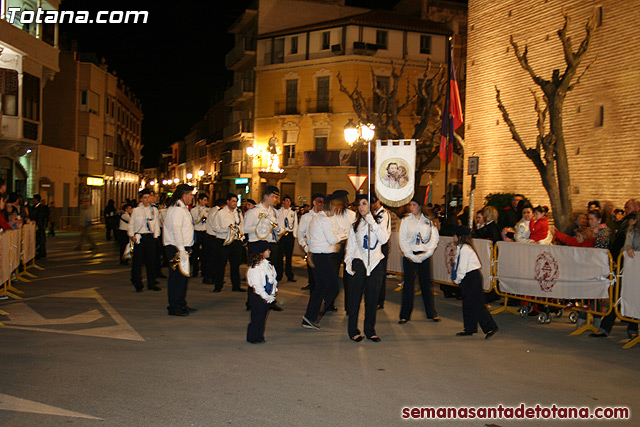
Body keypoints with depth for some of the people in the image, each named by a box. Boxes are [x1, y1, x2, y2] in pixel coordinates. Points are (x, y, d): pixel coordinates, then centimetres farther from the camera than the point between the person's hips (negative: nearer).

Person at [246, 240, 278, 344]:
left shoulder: (266, 264, 8)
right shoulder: (255, 268, -19)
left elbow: (272, 279, 16)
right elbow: (257, 285, -21)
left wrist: (272, 295, 10)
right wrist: (266, 297, -19)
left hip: (267, 295, 8)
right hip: (258, 296, -8)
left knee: (263, 315, 14)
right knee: (257, 317, -1)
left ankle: (259, 337, 25)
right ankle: (253, 338, 12)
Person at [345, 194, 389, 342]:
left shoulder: (380, 223, 8)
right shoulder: (355, 226, 10)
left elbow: (384, 239, -10)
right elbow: (350, 247, 8)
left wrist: (372, 223, -14)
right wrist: (348, 263, -6)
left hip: (376, 264, 0)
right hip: (359, 264, 0)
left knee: (372, 299, 4)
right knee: (355, 298, -1)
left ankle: (370, 330, 15)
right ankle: (353, 330, 9)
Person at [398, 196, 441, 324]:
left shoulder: (429, 220, 5)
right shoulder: (406, 220, 3)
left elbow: (435, 237, 3)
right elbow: (402, 239, -1)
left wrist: (427, 253, -8)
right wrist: (410, 256, -9)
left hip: (425, 255, 1)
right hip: (409, 255, -1)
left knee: (426, 284, 5)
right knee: (408, 284, -1)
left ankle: (432, 313, 16)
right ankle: (405, 315, 5)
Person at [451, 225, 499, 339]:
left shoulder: (464, 248, -17)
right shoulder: (461, 247, 13)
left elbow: (463, 267, -20)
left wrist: (458, 279, -9)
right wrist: (458, 279, 10)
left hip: (472, 278, -10)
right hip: (469, 279, 10)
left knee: (477, 304, -7)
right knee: (467, 304, 14)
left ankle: (490, 327, -4)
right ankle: (469, 329, 20)